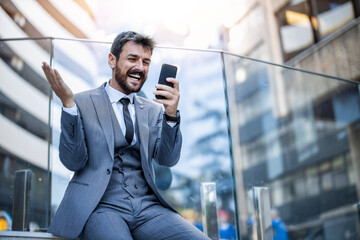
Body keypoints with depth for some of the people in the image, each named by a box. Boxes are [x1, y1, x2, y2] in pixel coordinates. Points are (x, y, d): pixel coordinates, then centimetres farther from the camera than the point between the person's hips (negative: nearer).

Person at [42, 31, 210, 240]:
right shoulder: (82, 103, 5)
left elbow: (168, 160, 4)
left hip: (148, 205, 3)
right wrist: (68, 103, -14)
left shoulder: (154, 110, 16)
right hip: (101, 205, -3)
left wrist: (171, 115, -12)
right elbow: (73, 162, -4)